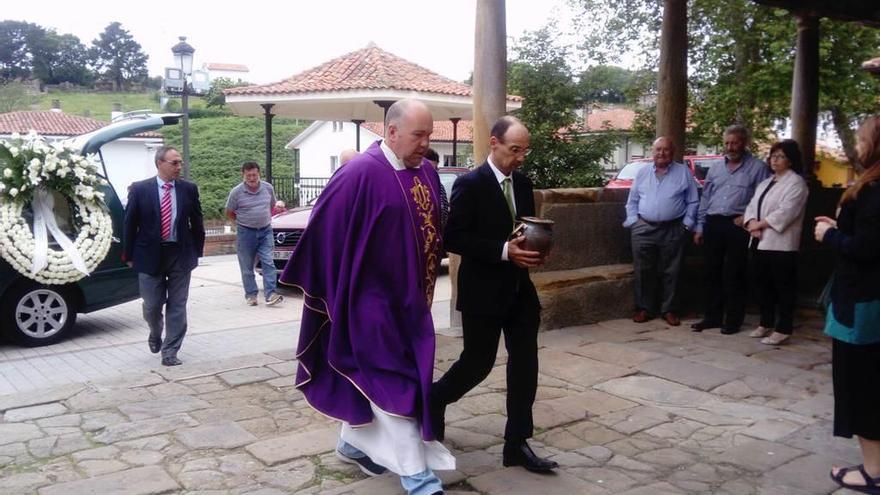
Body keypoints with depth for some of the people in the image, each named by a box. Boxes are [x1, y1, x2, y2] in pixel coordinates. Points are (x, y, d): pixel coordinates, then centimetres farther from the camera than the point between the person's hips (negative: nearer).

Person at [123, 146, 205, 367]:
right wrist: (129, 255, 1)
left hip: (180, 255, 1)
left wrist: (197, 252, 6)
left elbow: (197, 222, 7)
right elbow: (129, 224, 1)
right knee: (152, 305, 8)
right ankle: (156, 335, 39)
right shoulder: (140, 189, -3)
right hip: (150, 255, -1)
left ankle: (170, 352, 12)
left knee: (177, 305, 3)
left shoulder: (189, 189, 1)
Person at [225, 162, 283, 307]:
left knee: (268, 262, -9)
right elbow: (229, 213, 3)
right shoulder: (236, 192, -9)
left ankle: (270, 295, -12)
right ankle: (251, 295, 13)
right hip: (246, 232, -1)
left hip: (265, 231, 2)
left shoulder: (268, 188, 0)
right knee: (247, 266, 4)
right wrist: (244, 221, 6)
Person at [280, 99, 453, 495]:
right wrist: (331, 290, -8)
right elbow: (326, 232, -13)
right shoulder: (361, 173, -16)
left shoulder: (426, 173, 5)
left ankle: (354, 442, 37)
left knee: (373, 377, 18)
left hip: (410, 297, 7)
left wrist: (424, 289, 14)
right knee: (392, 380, -3)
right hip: (373, 298, -7)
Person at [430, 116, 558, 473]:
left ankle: (517, 443, 14)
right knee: (478, 363, 4)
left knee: (525, 364, 5)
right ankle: (434, 399, 34)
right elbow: (453, 238, -17)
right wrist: (504, 251, -25)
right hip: (483, 292, -6)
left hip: (520, 289, 7)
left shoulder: (523, 184, 9)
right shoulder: (469, 184, -12)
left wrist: (533, 251, -5)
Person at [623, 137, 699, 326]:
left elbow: (693, 202, 5)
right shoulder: (642, 173, 11)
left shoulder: (684, 172, 5)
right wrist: (633, 221, 2)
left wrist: (686, 224, -4)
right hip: (643, 229, 2)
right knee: (643, 271, 4)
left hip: (672, 230, -1)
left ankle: (669, 309, 12)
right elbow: (632, 201, 14)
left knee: (670, 272, 3)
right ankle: (643, 308, 13)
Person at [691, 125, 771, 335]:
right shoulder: (715, 168, 15)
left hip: (738, 226, -5)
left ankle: (733, 321, 9)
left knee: (734, 275, 0)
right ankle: (712, 316, 19)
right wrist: (700, 226, 12)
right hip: (713, 224, 5)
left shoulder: (757, 167, -1)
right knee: (712, 272, 9)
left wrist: (748, 217, -12)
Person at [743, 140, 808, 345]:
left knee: (783, 287, -3)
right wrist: (752, 223, -7)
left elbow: (785, 212, -17)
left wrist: (759, 224, -12)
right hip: (760, 243, 8)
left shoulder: (796, 183, -6)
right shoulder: (765, 183, 20)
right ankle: (766, 324, 25)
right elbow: (752, 206, 14)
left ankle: (782, 329, 2)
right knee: (763, 285, 14)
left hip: (781, 244, -8)